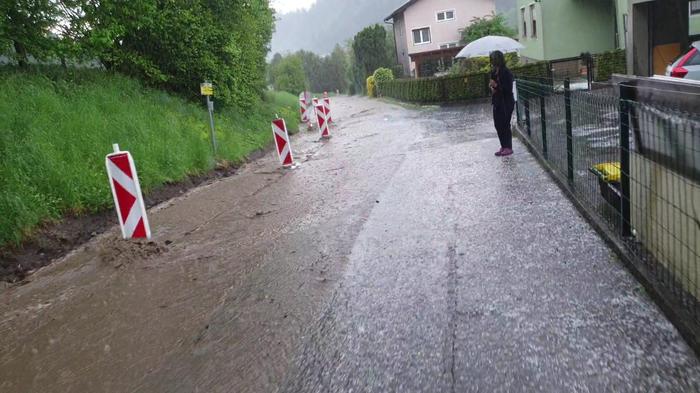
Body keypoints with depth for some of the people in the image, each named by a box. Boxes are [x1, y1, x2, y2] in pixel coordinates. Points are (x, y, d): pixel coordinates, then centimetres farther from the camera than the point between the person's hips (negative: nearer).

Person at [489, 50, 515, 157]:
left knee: (505, 125, -4)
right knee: (498, 125, 10)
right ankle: (503, 146, 20)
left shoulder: (506, 72, -14)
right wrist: (492, 87, -1)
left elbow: (509, 89, -17)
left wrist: (497, 86, -24)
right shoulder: (494, 72, 8)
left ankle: (508, 148, 5)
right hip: (497, 102, 8)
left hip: (506, 103, -8)